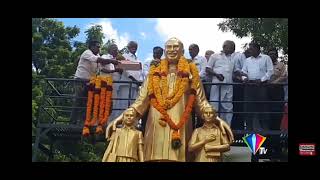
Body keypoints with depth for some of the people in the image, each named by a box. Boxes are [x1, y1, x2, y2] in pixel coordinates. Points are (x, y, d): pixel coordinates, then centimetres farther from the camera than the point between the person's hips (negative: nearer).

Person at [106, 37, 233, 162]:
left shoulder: (190, 72, 12)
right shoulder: (155, 72, 15)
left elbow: (201, 101, 11)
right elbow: (141, 100, 12)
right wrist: (121, 117, 0)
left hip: (180, 127, 0)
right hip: (156, 127, 1)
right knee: (157, 157, -5)